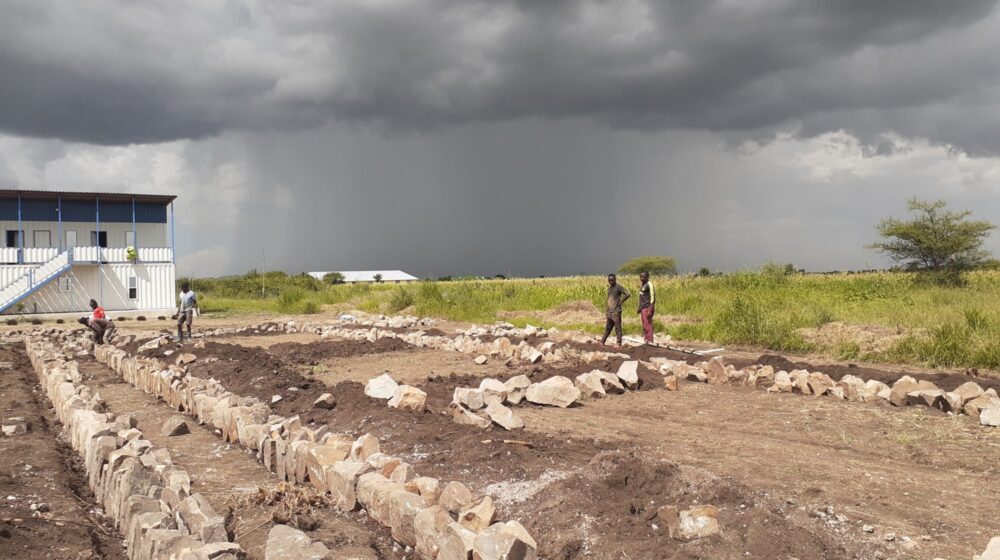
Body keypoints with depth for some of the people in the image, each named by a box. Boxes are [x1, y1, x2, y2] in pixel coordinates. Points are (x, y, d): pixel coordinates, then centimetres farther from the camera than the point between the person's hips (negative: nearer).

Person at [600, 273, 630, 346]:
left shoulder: (619, 287, -9)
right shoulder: (609, 288, 16)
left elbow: (627, 294, -17)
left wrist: (620, 302, -12)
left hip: (616, 311, -8)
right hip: (609, 311, 8)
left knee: (617, 328, -5)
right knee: (608, 327, 13)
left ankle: (619, 343, -2)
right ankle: (602, 341, 19)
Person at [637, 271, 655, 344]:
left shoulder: (649, 285, -12)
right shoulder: (643, 285, 16)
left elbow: (652, 297, -17)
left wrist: (650, 310, -22)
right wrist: (639, 308, 22)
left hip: (647, 308, -9)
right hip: (643, 308, 9)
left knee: (648, 325, -8)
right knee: (644, 326, 10)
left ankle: (650, 342, -6)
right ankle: (646, 341, 15)